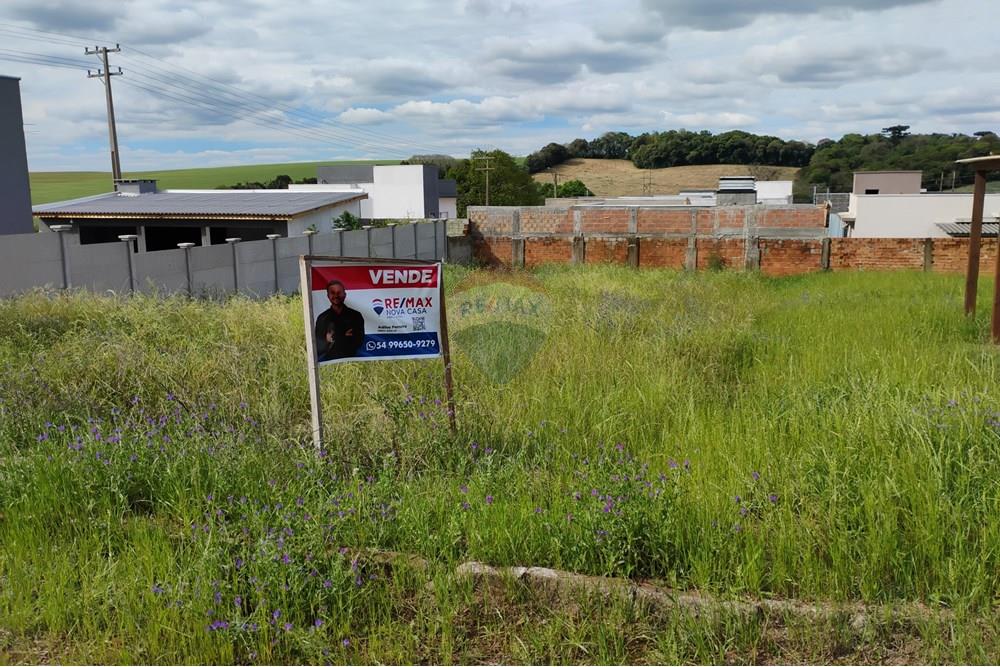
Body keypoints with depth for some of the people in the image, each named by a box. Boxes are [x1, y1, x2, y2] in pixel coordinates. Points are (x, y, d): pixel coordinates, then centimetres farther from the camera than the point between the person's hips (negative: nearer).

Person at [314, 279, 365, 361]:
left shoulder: (355, 316, 6)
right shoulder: (322, 318, 9)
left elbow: (359, 342, 3)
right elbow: (317, 346, 4)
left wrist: (334, 339, -2)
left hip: (350, 359, 0)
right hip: (328, 361, 1)